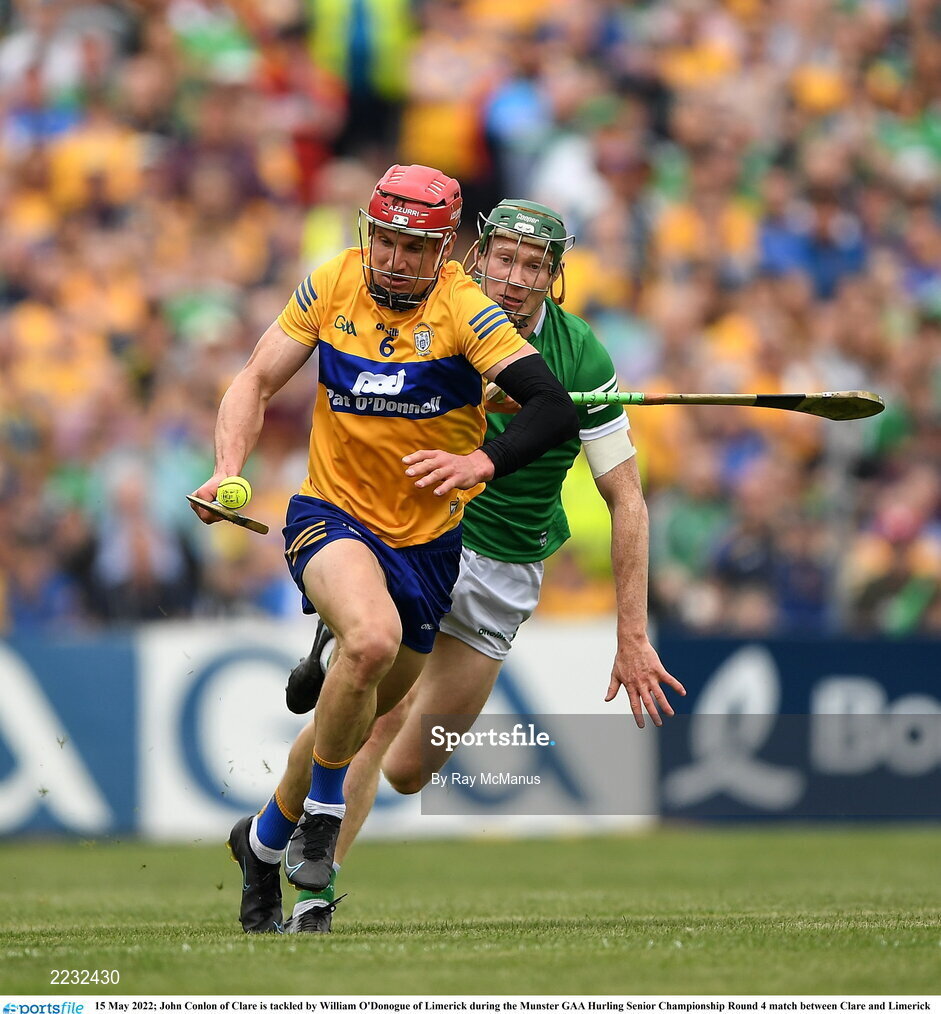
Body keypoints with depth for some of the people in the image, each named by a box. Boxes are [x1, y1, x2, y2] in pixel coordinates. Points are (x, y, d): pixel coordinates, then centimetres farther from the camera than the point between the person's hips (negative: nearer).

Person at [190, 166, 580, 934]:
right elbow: (257, 382, 4)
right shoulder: (332, 284, -7)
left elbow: (554, 409, -25)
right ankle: (322, 814, -12)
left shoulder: (462, 309, -16)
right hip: (331, 516, -1)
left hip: (426, 539, 1)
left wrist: (480, 463, -41)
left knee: (362, 716, 14)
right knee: (373, 636, -33)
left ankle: (265, 840, 41)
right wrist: (229, 468, -13)